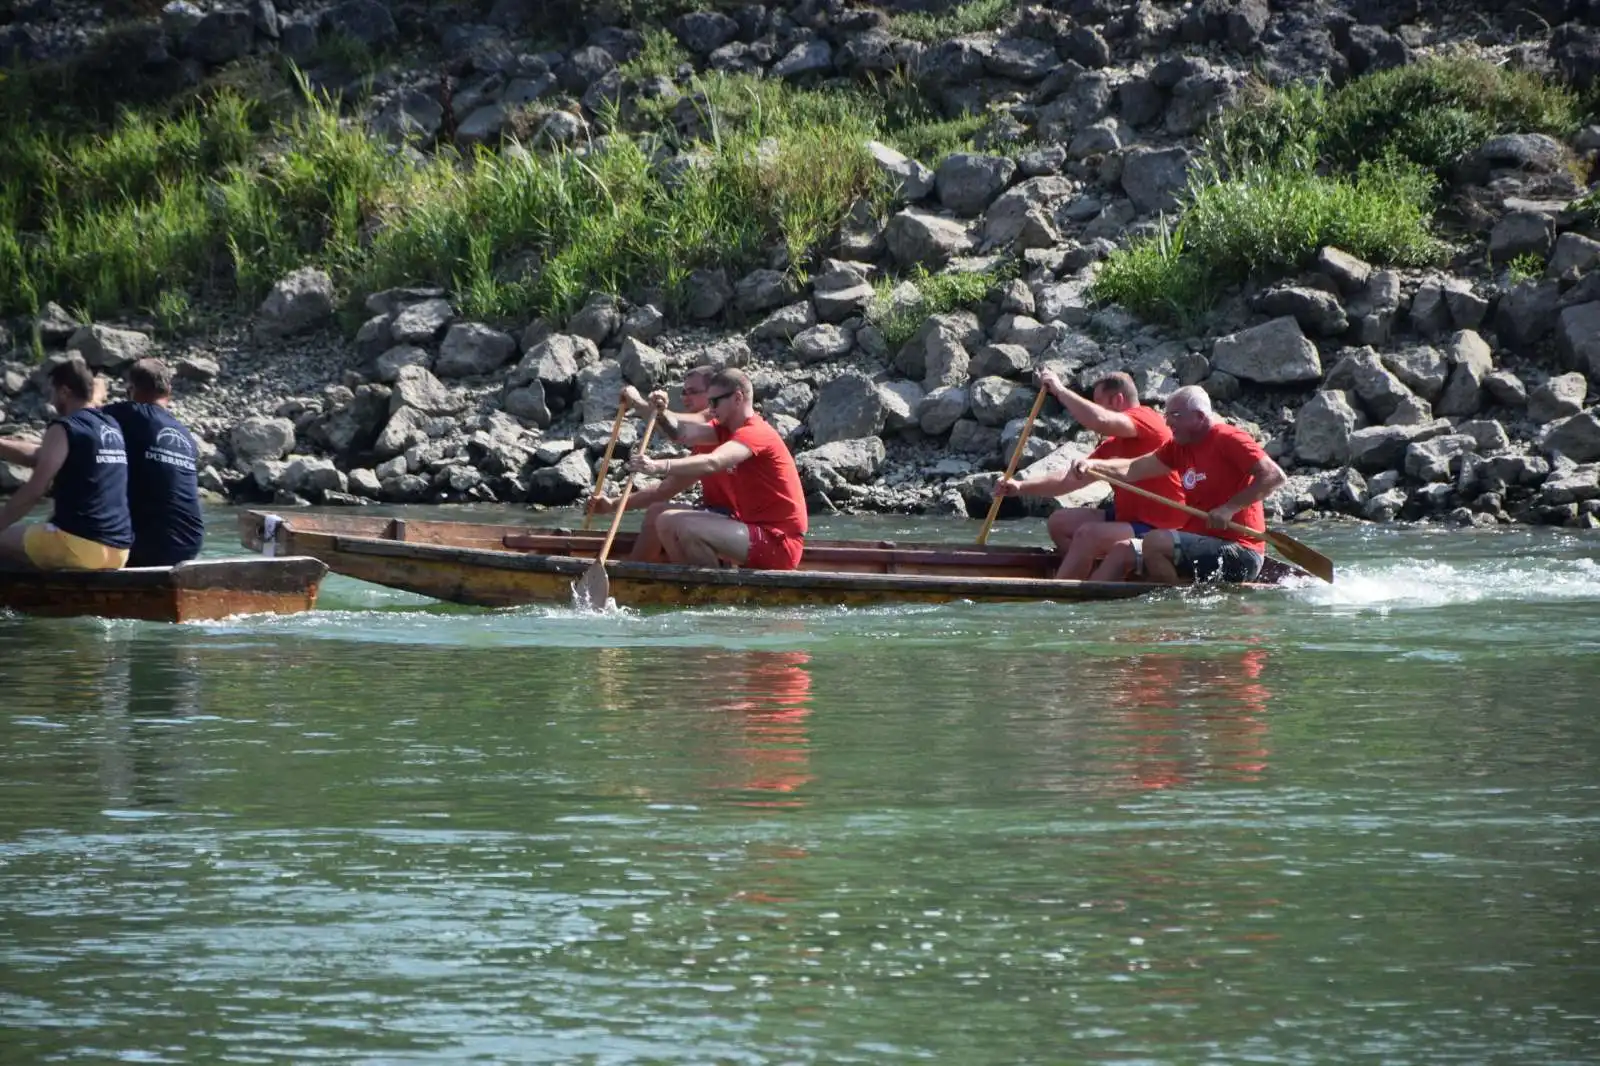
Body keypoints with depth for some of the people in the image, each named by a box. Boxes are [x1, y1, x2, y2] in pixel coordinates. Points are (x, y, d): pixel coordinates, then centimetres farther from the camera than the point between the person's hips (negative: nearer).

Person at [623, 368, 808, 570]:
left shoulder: (755, 433, -18)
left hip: (778, 541, -10)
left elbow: (711, 463, -35)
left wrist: (659, 467, -47)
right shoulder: (727, 428, 13)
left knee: (689, 529, -26)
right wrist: (662, 412, -22)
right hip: (752, 526, 10)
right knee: (667, 522, 7)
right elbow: (683, 433, -3)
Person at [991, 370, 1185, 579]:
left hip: (1158, 530, -10)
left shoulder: (1144, 419, -13)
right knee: (1059, 522, 11)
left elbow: (1100, 421, -31)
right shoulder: (1111, 446, 16)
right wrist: (1021, 487, 7)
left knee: (1088, 534, -29)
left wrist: (1060, 390, -20)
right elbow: (1071, 480, 17)